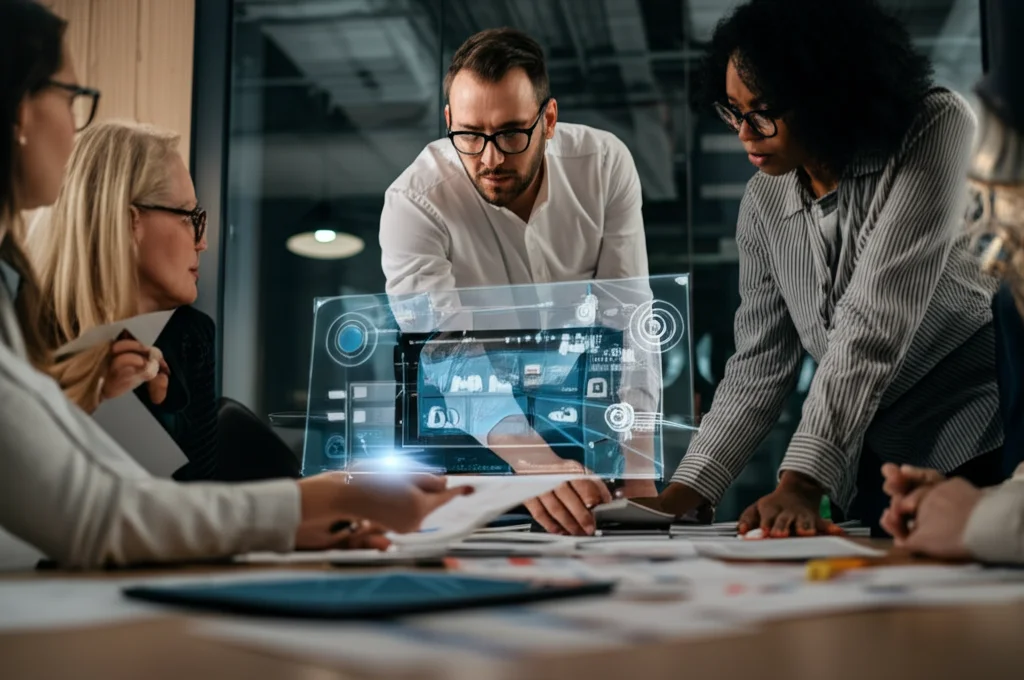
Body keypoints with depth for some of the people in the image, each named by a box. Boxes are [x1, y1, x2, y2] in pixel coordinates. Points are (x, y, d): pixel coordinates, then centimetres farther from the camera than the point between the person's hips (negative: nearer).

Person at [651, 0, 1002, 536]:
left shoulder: (937, 128, -14)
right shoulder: (763, 201, 1)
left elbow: (872, 330, -24)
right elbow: (756, 371, 3)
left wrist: (800, 485, -29)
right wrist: (673, 502, -5)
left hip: (980, 449, -4)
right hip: (871, 473, 5)